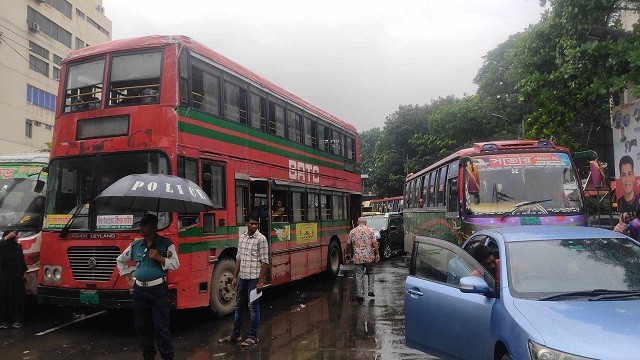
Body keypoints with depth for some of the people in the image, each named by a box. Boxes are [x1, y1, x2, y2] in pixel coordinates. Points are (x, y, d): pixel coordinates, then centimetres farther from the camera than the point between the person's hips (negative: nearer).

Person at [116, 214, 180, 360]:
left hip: (158, 289, -5)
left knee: (161, 326, -3)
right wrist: (128, 278, 14)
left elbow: (175, 264, -6)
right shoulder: (135, 245, 6)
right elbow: (120, 260, 21)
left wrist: (159, 258, -18)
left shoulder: (166, 244, -5)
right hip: (139, 290, 5)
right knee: (142, 325, 13)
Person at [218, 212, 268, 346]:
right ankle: (235, 334, 27)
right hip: (242, 278, 6)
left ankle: (253, 336, 14)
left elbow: (264, 262, -12)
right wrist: (235, 277, 11)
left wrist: (260, 281, -16)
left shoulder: (261, 239, -10)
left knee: (253, 307, 2)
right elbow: (238, 258, 13)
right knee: (239, 306, 15)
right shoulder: (242, 238, 9)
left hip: (254, 279, -6)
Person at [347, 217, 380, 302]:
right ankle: (371, 291, 18)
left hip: (357, 257, 0)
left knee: (359, 276, 5)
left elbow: (349, 244, 8)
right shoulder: (370, 231, 0)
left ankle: (360, 295, 5)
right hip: (369, 256, 0)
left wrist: (350, 253, 22)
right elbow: (374, 243, -4)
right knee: (370, 273, 21)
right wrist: (377, 253, 3)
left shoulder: (352, 232, 3)